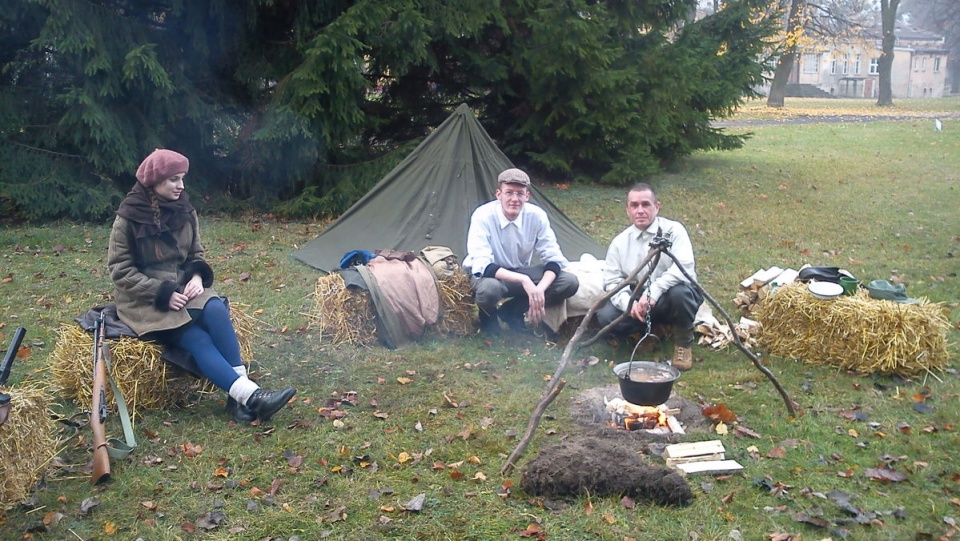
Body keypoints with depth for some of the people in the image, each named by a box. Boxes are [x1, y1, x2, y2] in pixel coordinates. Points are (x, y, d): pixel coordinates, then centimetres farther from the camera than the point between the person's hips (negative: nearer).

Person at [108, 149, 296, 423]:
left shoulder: (185, 211, 4)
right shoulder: (128, 219, -10)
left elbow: (196, 254, 13)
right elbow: (120, 270, -9)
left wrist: (197, 277, -11)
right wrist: (162, 293, -20)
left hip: (182, 289, 4)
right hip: (146, 301, -4)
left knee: (216, 309, -30)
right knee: (196, 338, -29)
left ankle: (239, 397, -31)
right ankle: (250, 396, -37)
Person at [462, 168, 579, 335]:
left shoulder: (537, 216, -16)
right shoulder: (483, 216, -26)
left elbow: (553, 258, -12)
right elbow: (482, 265, -31)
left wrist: (540, 289, -32)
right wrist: (523, 281, -42)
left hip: (521, 272, 4)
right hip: (489, 274, -4)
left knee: (569, 283, -17)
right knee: (488, 288, -41)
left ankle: (511, 311, 1)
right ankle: (489, 318, -3)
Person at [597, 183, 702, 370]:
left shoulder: (673, 230, -11)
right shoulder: (620, 242, 0)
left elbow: (684, 267, -26)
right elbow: (612, 281, -4)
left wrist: (654, 291, -36)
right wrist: (629, 303, -25)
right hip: (639, 302, 3)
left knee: (680, 292, -38)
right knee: (606, 316, -23)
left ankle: (683, 344, -8)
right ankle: (655, 325, 4)